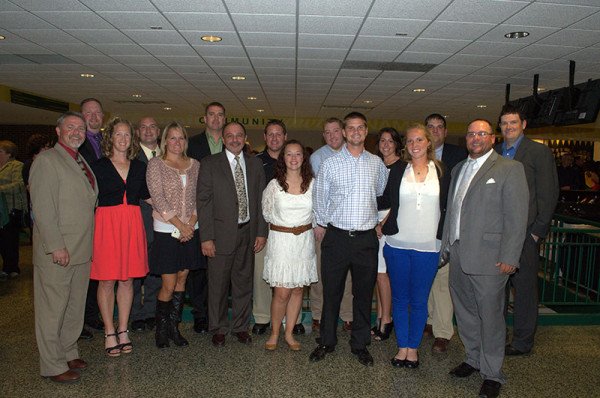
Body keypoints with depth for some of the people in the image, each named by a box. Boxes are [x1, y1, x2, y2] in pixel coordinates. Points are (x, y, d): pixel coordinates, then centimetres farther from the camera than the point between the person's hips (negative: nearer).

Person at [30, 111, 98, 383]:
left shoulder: (81, 162, 16)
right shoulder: (47, 160, -8)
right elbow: (42, 207, -15)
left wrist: (88, 244, 11)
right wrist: (56, 246, -19)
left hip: (82, 250, 8)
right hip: (57, 251, -8)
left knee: (75, 307, 16)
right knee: (52, 309, 3)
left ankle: (68, 353, 31)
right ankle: (53, 366, 15)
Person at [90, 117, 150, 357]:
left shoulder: (139, 167, 10)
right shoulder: (99, 166, 1)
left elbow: (146, 196, 16)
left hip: (132, 224, 3)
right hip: (106, 224, -3)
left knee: (127, 280, 8)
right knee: (106, 281, 2)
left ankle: (123, 331, 20)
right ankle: (110, 333, 15)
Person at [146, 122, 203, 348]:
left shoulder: (194, 165, 9)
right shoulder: (156, 164, -2)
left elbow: (199, 198, 6)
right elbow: (158, 198, -10)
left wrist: (191, 223, -8)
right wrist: (180, 225, -13)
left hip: (190, 231, 4)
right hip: (166, 231, -4)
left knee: (181, 280, 10)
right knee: (169, 285, -2)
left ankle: (174, 327, 23)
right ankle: (161, 329, 19)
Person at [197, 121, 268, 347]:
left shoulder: (255, 164, 8)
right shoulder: (210, 164, -2)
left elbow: (261, 200, 8)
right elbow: (204, 201, -6)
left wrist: (261, 232, 2)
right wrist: (206, 237, -11)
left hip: (248, 233, 3)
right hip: (221, 234, -3)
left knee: (244, 283, 13)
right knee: (218, 284, 7)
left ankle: (241, 326, 29)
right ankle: (218, 329, 25)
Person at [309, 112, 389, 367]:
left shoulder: (377, 163, 7)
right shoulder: (330, 164, 1)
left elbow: (384, 195, 20)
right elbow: (319, 198, 9)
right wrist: (320, 224, 12)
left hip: (367, 238, 2)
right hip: (336, 237, -1)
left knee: (364, 293, 10)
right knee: (331, 291, 7)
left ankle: (360, 343, 27)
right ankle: (327, 342, 24)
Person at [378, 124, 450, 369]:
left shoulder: (441, 171, 4)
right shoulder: (398, 169, 4)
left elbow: (447, 207, 6)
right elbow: (386, 200, 10)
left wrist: (443, 237, -1)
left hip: (427, 247, -1)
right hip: (397, 244, 1)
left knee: (419, 300, 8)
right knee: (399, 298, 11)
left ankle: (413, 347, 25)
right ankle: (402, 346, 26)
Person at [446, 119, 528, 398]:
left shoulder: (509, 169, -5)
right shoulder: (458, 169, 16)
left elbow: (516, 217, -10)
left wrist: (508, 258, -14)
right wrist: (446, 244, 13)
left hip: (488, 257, -6)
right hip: (458, 254, 6)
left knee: (490, 316, 4)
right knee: (464, 312, 16)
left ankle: (492, 374, 20)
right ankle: (473, 359, 35)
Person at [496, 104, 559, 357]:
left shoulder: (539, 152, -2)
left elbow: (549, 194, -5)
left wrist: (538, 230, -9)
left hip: (525, 232, -4)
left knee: (524, 287, 5)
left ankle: (522, 342, 18)